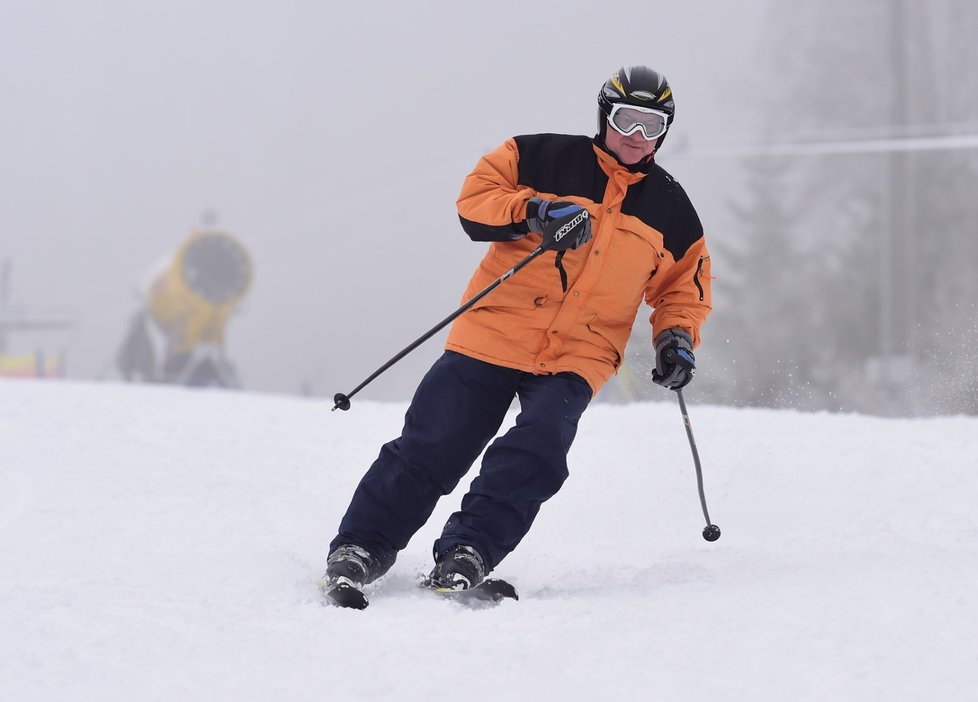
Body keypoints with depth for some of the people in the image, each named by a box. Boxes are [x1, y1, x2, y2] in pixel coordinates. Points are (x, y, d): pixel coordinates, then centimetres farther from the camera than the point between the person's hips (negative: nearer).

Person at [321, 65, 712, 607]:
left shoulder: (671, 209, 13)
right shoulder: (544, 158, 4)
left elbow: (685, 287, 23)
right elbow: (476, 198, -2)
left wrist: (677, 338, 4)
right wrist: (534, 211, -18)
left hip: (576, 361, 2)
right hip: (493, 336, -2)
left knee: (534, 454, -23)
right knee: (430, 449, -6)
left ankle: (467, 554, -20)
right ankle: (360, 548, 3)